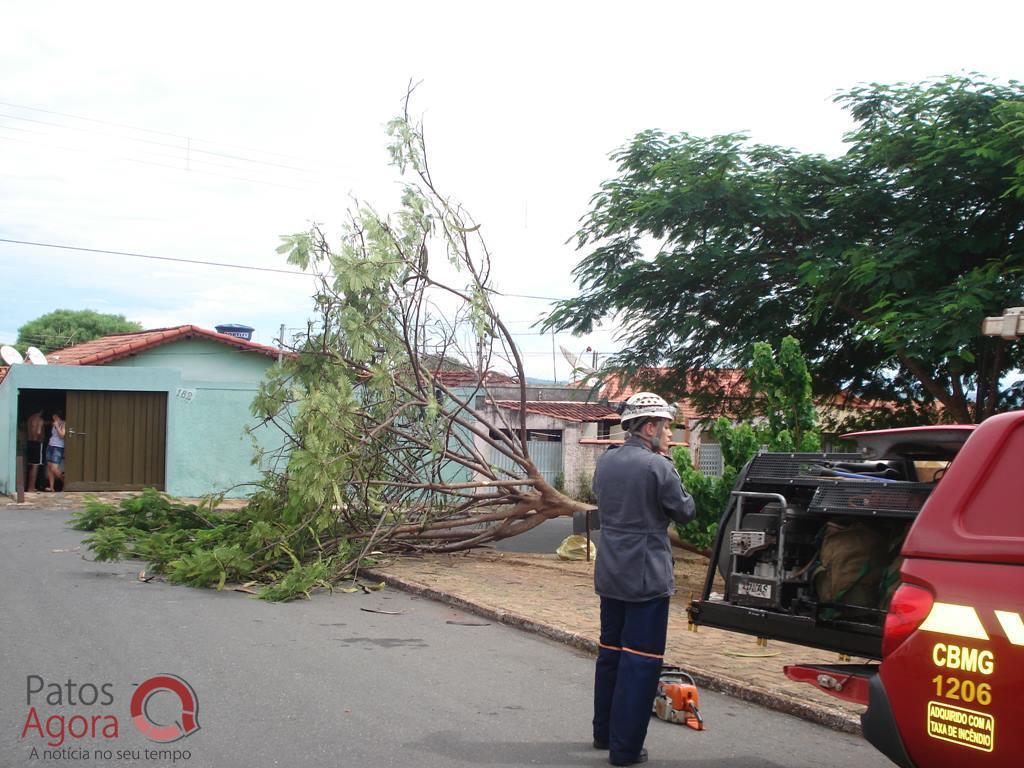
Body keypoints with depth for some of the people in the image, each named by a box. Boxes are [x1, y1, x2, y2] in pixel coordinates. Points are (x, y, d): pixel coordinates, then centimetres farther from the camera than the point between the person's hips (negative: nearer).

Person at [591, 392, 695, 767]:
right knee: (640, 662, 1)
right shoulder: (659, 467, -17)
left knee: (610, 652, 19)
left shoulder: (605, 462, 4)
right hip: (647, 578, -7)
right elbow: (685, 511, -7)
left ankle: (603, 733, 31)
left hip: (609, 576, 7)